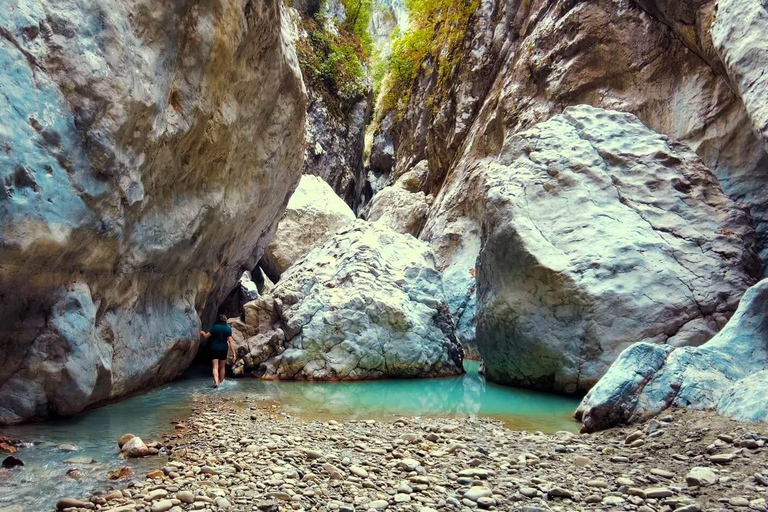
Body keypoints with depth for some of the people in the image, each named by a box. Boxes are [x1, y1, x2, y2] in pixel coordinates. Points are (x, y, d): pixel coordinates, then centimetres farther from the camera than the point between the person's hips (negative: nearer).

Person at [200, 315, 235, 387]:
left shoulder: (214, 327, -7)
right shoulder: (228, 329, -4)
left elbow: (206, 336, -3)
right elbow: (230, 341, -8)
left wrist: (203, 333, 19)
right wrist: (233, 352, -6)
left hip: (214, 349, -1)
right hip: (224, 349, 1)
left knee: (215, 367, -3)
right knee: (222, 367, 15)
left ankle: (216, 382, -20)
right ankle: (221, 382, 25)